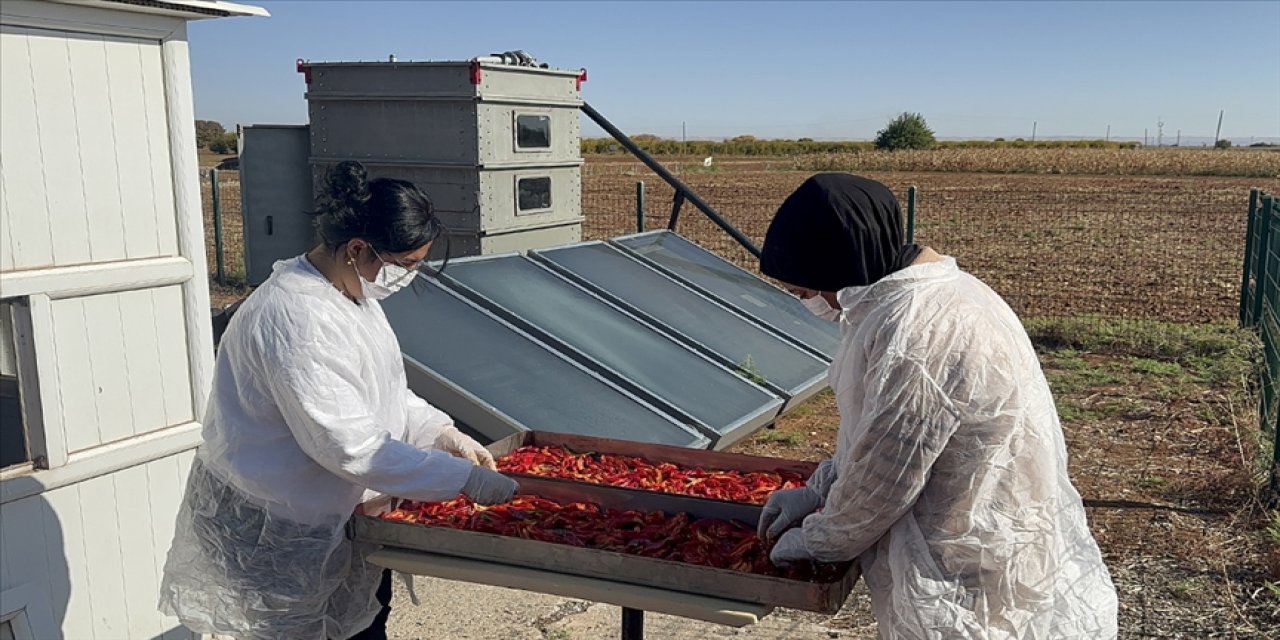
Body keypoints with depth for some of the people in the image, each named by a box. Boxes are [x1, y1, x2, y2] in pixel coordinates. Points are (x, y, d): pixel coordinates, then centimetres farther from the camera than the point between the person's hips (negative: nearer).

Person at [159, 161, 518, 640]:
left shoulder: (354, 292, 2)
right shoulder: (296, 321, -30)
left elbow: (384, 395, 13)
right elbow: (352, 447, -31)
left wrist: (446, 434, -2)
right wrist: (465, 479, -26)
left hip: (330, 509, 9)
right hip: (271, 530, -9)